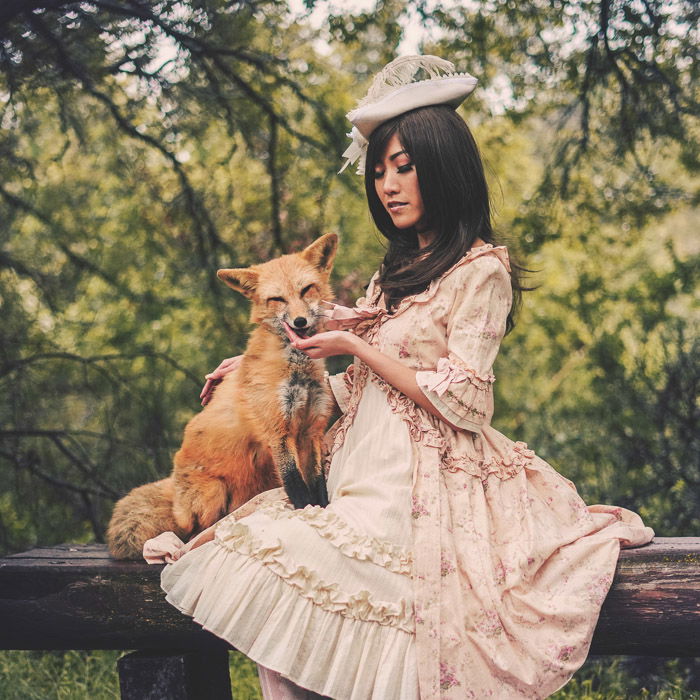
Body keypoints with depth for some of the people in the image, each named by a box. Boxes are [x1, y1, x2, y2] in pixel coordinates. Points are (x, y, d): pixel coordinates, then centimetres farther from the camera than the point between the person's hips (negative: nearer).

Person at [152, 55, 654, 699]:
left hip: (426, 483, -7)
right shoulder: (395, 273, 20)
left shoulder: (481, 270, -3)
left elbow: (462, 402, -11)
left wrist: (356, 348, -8)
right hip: (373, 472, 7)